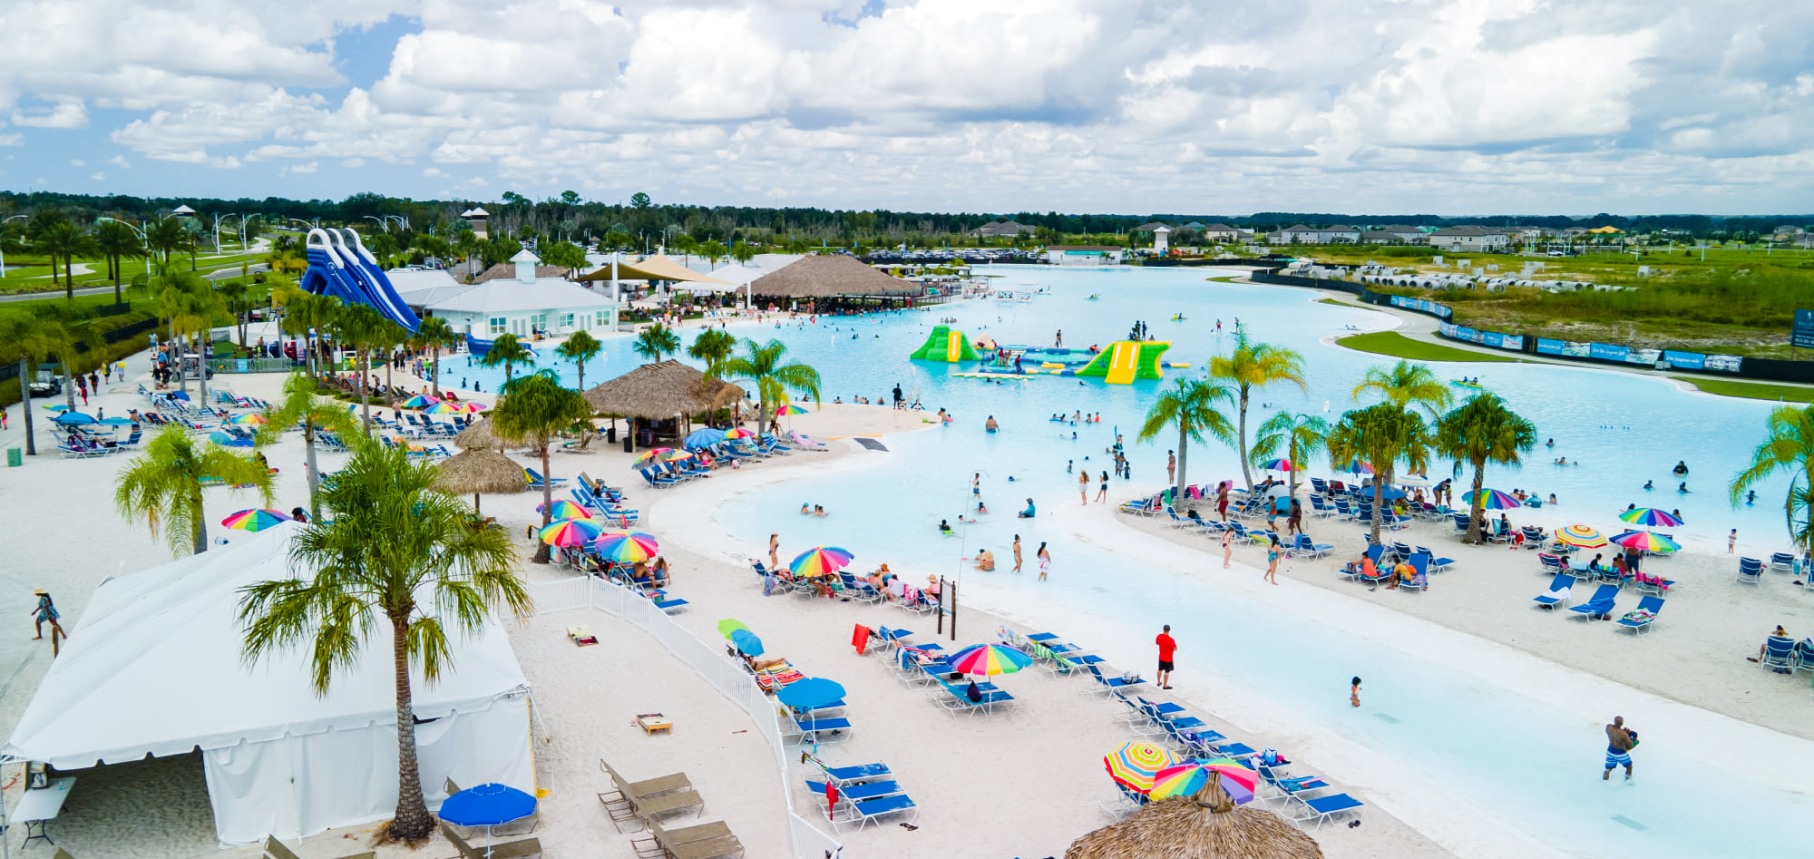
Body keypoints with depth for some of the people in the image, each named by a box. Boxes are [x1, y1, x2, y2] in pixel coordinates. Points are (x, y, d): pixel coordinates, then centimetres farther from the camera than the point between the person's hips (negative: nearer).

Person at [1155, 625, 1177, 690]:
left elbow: (1157, 643, 9)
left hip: (1161, 657, 6)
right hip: (1168, 658, -6)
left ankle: (1159, 682, 39)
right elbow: (1175, 649, -23)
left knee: (1160, 670, 22)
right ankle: (1165, 685, 19)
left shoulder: (1159, 636, -11)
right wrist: (1174, 644, -3)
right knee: (1167, 672, 9)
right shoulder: (1170, 640, -29)